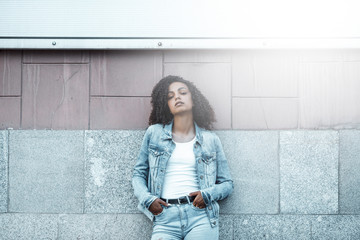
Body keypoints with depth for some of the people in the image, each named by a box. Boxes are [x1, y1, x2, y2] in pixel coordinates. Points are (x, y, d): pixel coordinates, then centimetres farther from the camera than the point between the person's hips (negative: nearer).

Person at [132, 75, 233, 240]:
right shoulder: (154, 133, 12)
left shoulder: (211, 140, 12)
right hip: (165, 217, 0)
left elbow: (227, 183, 15)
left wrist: (208, 194, -5)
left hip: (201, 216, 0)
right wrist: (146, 199, -2)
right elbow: (138, 174, 16)